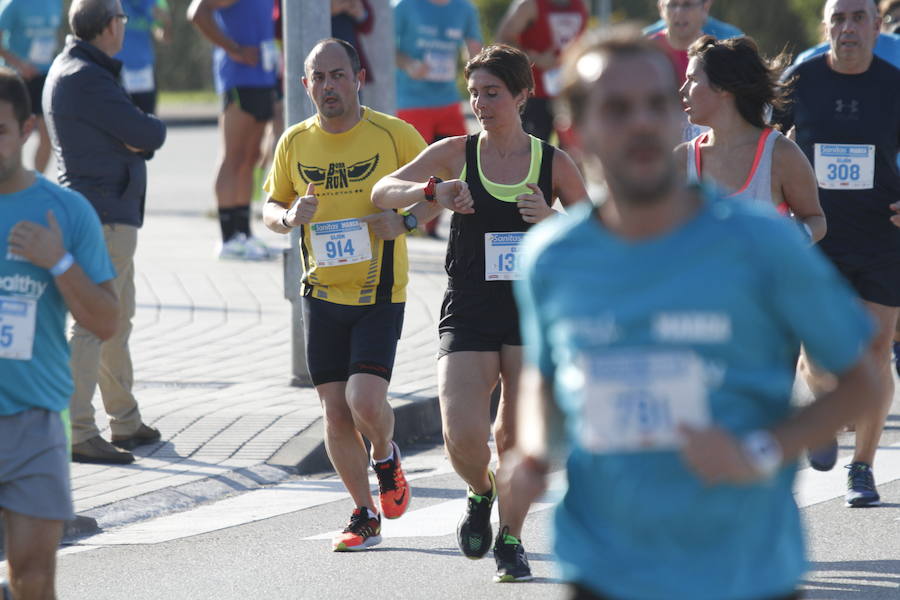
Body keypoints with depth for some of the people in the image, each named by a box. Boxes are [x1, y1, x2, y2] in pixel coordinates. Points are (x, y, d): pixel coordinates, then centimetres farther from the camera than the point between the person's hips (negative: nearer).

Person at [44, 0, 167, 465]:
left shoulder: (68, 70, 15)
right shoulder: (86, 79, -18)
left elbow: (142, 139, 11)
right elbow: (150, 136, -18)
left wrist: (141, 138, -12)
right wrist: (153, 129, 4)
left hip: (109, 212, 11)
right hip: (104, 214, -11)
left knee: (118, 321, 18)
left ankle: (126, 422, 27)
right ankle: (78, 434, -14)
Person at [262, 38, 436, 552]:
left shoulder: (393, 134, -6)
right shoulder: (295, 143, 3)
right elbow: (271, 207, 15)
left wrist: (407, 220, -16)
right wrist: (289, 216, -9)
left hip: (380, 293, -3)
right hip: (322, 293, 3)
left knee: (366, 400, -17)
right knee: (336, 412, 3)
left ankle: (386, 457, 18)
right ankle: (365, 516, 18)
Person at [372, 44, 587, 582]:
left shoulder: (554, 163, 1)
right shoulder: (456, 154, 1)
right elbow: (382, 193, -1)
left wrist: (551, 220, -14)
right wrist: (431, 189, -20)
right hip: (468, 315, 0)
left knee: (517, 436, 2)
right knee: (463, 436, -13)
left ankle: (510, 538, 22)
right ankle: (480, 494, 20)